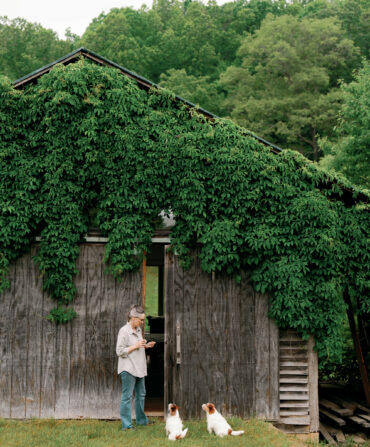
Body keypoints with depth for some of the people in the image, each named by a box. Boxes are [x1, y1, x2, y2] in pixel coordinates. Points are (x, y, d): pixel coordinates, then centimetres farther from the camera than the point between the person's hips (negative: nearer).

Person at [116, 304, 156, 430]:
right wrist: (136, 346, -19)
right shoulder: (124, 331, -15)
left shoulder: (138, 330, 11)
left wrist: (145, 346, 6)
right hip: (128, 369, -9)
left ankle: (141, 420, 31)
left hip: (139, 368, 9)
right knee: (127, 396, -5)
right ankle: (126, 424, -1)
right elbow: (120, 351, -17)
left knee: (141, 395, 18)